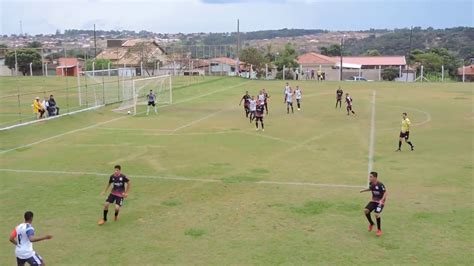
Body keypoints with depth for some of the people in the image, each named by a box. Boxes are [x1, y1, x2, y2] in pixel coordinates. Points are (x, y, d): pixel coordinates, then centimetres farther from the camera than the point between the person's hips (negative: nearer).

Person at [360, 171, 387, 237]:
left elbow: (385, 192, -17)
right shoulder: (371, 183, -1)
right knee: (366, 210, -14)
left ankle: (379, 230, 2)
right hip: (373, 201, 6)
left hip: (380, 202, -6)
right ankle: (371, 223, 12)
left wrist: (382, 200, -29)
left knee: (377, 214, -22)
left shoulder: (380, 185, -22)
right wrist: (364, 190, 10)